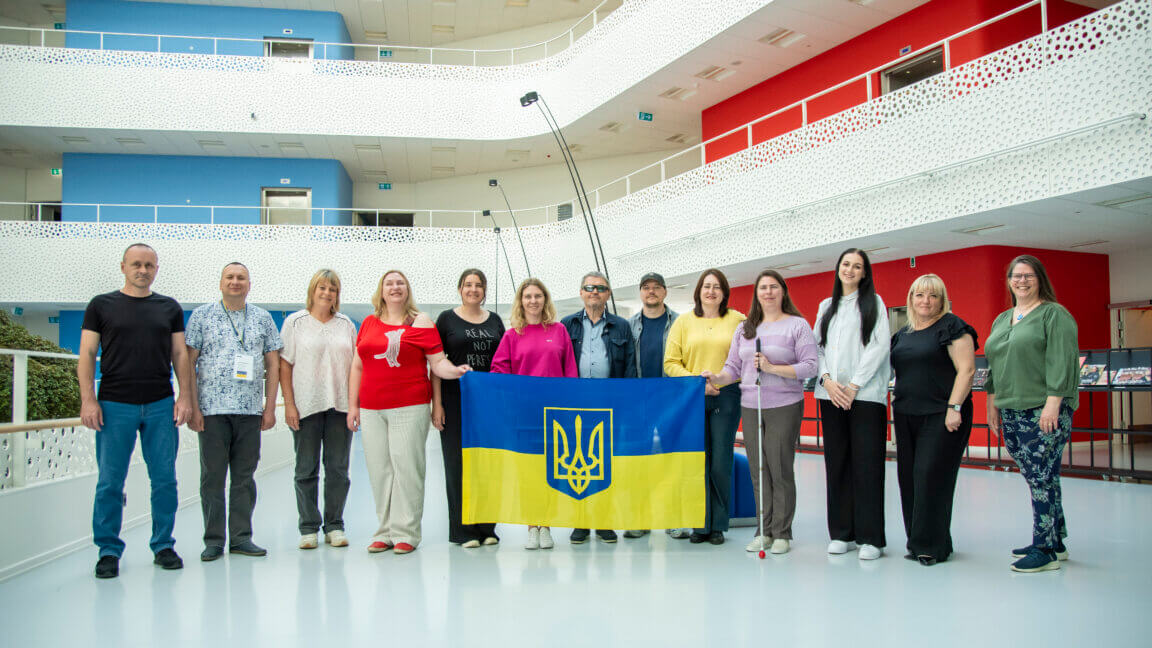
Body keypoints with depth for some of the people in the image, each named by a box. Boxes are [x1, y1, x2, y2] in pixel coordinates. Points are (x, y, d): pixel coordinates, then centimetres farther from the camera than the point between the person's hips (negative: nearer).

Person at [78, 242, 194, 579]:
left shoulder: (169, 308, 12)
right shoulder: (102, 305, 7)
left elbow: (180, 355, 11)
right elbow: (87, 355, 4)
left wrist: (185, 396, 1)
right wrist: (88, 399, -6)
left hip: (161, 406, 2)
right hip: (115, 405, -1)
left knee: (165, 479, 4)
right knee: (110, 482, 2)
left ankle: (163, 545, 16)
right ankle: (109, 551, 14)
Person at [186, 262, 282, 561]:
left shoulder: (263, 318, 10)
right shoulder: (202, 316, 5)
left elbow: (273, 365, 10)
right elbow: (188, 363, 2)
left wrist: (270, 407, 3)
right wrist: (193, 407, -5)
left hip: (250, 410, 2)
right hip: (212, 409, -2)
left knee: (244, 476, 6)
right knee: (213, 476, 2)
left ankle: (241, 537, 15)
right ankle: (213, 540, 12)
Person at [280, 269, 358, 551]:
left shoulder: (346, 324, 11)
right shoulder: (295, 322, 4)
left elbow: (356, 365, 12)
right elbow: (284, 365, 0)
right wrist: (289, 404, -8)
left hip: (340, 406, 2)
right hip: (306, 406, -2)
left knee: (338, 468, 5)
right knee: (306, 469, 4)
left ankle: (334, 525, 15)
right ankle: (308, 528, 13)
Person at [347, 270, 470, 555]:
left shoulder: (420, 322, 5)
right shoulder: (369, 323, 14)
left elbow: (438, 362, 0)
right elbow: (358, 366, 16)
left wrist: (455, 371, -20)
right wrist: (353, 404, 11)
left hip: (410, 407, -3)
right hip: (372, 409, 4)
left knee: (406, 467, -5)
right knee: (379, 469, 5)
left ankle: (406, 534, 4)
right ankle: (385, 532, 15)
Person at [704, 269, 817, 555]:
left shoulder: (797, 325, 0)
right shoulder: (744, 328, 15)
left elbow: (810, 367, -7)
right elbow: (733, 368, 13)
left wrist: (773, 368, -17)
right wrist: (716, 379, -7)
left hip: (784, 406, -4)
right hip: (750, 406, 4)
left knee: (780, 469, -3)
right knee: (757, 470, 6)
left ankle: (782, 533, 9)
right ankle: (763, 531, 16)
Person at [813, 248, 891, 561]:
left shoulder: (874, 303, 6)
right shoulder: (826, 306, 18)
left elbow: (879, 347, -4)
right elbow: (818, 347, 12)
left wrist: (853, 386, -11)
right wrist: (827, 381, -6)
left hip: (865, 394, -4)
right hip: (831, 395, 4)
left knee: (867, 464, -5)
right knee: (837, 463, 5)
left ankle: (870, 538, 1)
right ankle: (841, 534, 13)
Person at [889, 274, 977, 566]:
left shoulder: (952, 327, -5)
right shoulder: (902, 334, 16)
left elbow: (966, 370, -12)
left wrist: (954, 407, -18)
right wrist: (896, 404, 16)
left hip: (941, 415, -7)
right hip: (907, 416, 7)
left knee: (931, 476, -8)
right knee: (909, 477, 8)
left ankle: (933, 545, 2)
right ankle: (917, 542, 17)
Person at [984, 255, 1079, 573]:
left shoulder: (1054, 314, -4)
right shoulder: (1001, 320, 19)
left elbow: (1061, 362, -13)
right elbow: (994, 365, 23)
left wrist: (1053, 403, -20)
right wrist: (992, 402, 18)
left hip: (1044, 411, -7)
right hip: (1011, 412, 7)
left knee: (1041, 477, -8)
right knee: (1038, 478, 11)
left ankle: (1045, 550, -2)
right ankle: (1055, 542, 21)